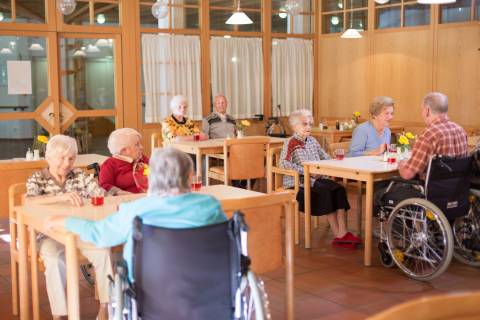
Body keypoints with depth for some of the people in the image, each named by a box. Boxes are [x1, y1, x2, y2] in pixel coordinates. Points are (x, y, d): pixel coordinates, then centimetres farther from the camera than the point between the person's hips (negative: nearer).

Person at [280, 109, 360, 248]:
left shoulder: (312, 140, 18)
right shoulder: (291, 143, -3)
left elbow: (325, 158, 23)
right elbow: (284, 163, -18)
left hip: (316, 179, 6)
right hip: (298, 182, -6)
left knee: (339, 189, -20)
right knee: (326, 192, -28)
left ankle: (342, 232, -29)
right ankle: (337, 235, -23)